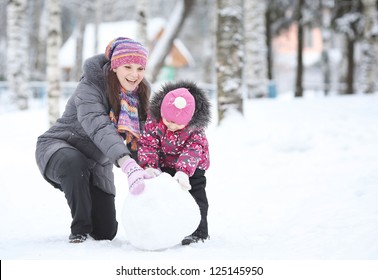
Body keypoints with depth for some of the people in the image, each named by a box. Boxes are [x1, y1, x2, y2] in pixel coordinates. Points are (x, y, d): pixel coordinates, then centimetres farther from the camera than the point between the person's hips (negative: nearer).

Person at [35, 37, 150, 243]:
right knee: (75, 163, -42)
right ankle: (80, 228, -21)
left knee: (106, 232, 2)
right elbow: (98, 127, -42)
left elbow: (141, 138, -4)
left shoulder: (140, 94, -4)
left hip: (98, 162, 5)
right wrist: (126, 162, -57)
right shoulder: (90, 88, -25)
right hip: (58, 148, -5)